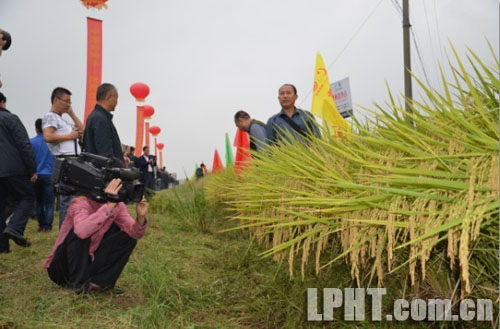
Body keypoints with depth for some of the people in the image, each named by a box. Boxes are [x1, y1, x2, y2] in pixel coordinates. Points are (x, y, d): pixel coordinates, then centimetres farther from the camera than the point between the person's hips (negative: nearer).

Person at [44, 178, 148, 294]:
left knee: (129, 236, -9)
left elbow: (134, 234, -18)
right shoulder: (81, 203, -25)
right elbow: (82, 231, -47)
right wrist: (108, 206, -49)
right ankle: (78, 283, -19)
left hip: (90, 261, 6)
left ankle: (98, 282, -10)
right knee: (79, 232, -31)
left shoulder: (118, 206, -7)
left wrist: (141, 217, -37)